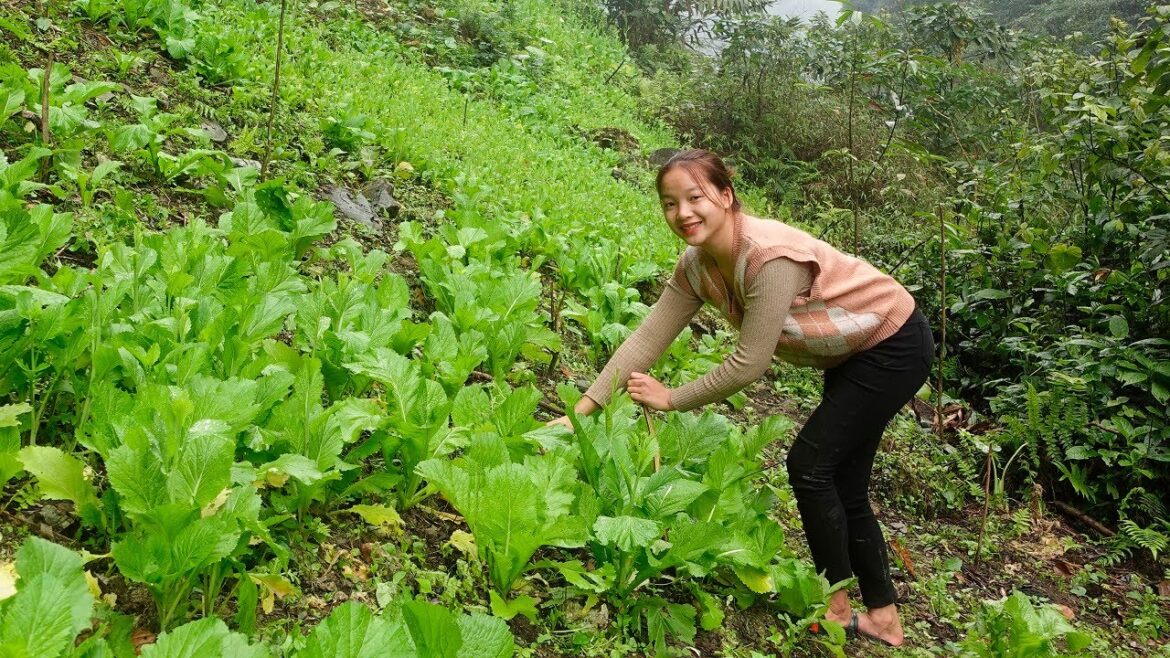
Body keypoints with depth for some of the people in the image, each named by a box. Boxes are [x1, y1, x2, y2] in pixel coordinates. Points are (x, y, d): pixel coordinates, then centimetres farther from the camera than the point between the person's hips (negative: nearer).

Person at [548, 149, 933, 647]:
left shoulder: (769, 257, -35)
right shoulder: (696, 265, -11)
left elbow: (749, 364, -32)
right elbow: (647, 338, -11)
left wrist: (671, 399, -20)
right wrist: (581, 411, -15)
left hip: (893, 344, -8)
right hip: (849, 354, 8)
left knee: (810, 466, -8)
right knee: (841, 484, 10)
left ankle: (836, 606, 12)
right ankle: (882, 617, 25)